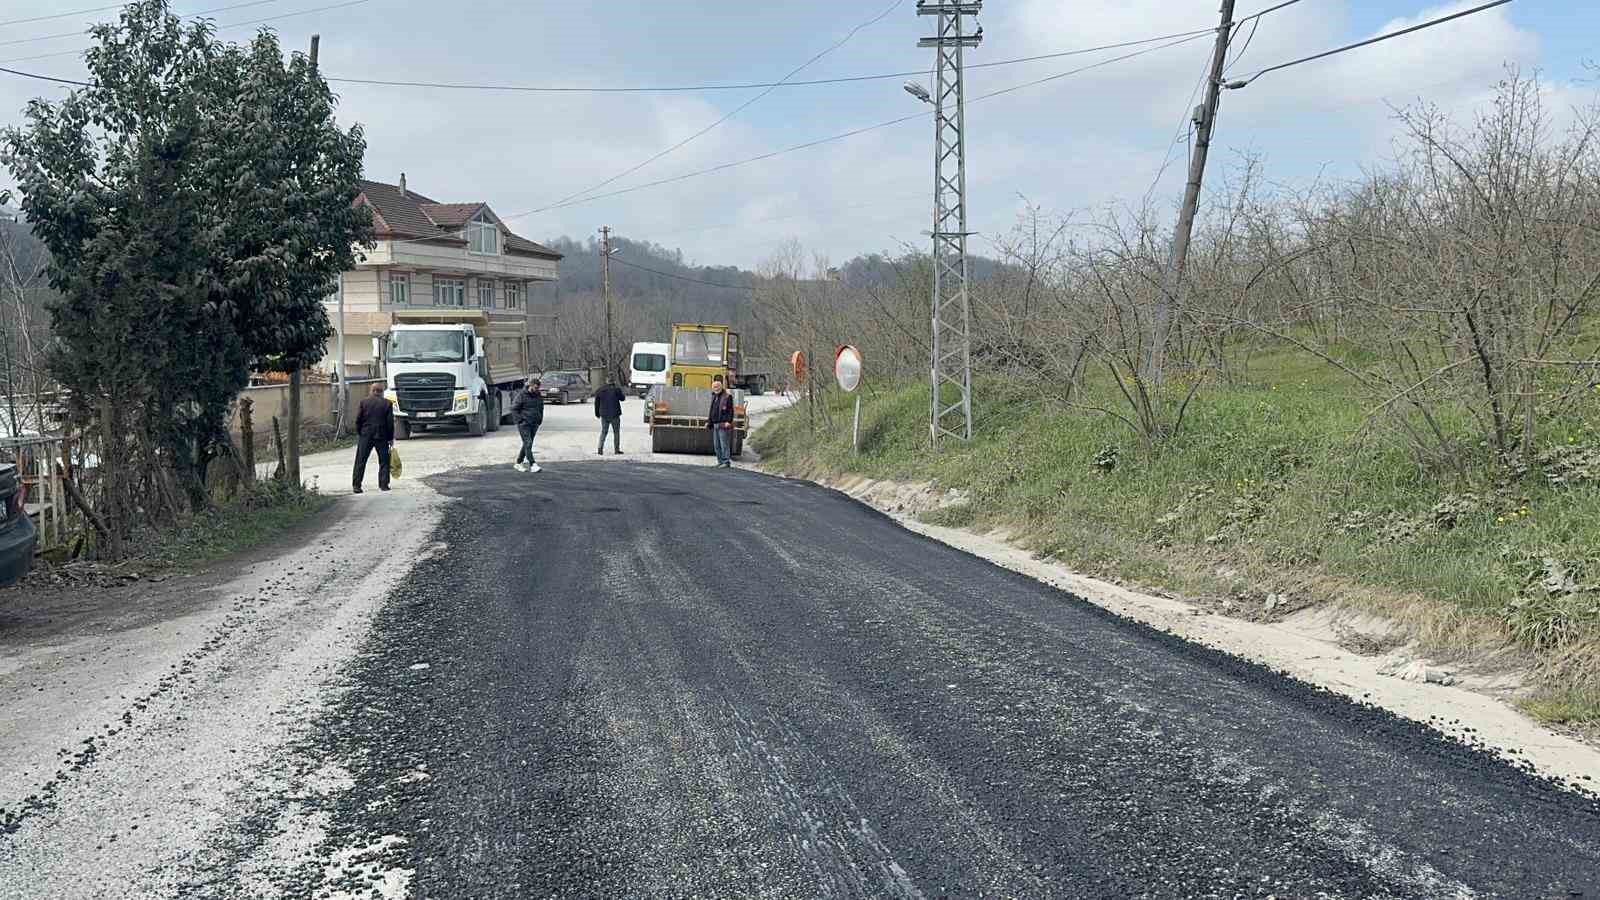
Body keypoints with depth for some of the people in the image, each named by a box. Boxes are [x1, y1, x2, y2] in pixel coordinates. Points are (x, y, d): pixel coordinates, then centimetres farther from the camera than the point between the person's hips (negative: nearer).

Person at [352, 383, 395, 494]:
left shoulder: (364, 402, 1)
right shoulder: (387, 403, 0)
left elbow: (358, 420, 0)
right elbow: (390, 422, -1)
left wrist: (358, 433, 11)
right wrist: (390, 438, 5)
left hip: (365, 435, 0)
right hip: (382, 436, 0)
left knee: (361, 461, 3)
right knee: (384, 461, 10)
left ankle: (356, 485, -1)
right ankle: (384, 485, 6)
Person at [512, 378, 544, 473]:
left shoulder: (539, 396, 8)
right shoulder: (521, 396, -10)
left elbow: (541, 408, 22)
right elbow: (513, 409, -8)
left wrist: (540, 420, 13)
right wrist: (519, 420, -13)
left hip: (534, 425, 7)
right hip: (524, 425, -6)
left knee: (527, 444, 10)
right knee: (528, 443, -13)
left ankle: (518, 463, 22)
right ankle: (532, 465, -18)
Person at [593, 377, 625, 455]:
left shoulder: (599, 391, 1)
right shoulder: (616, 390, -11)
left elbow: (596, 404, 6)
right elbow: (622, 398, 4)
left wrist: (597, 414, 16)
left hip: (604, 415, 3)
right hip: (615, 415, -3)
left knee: (603, 432, 12)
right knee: (616, 432, 9)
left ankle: (600, 449, 1)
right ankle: (617, 449, 9)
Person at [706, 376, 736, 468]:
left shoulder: (727, 396, -6)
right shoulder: (714, 396, 19)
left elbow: (730, 410, -11)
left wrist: (728, 421, -20)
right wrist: (708, 421, 20)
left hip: (723, 424, -9)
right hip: (715, 424, 9)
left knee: (724, 444, -9)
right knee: (716, 445, 10)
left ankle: (726, 462, -7)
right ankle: (720, 461, 17)